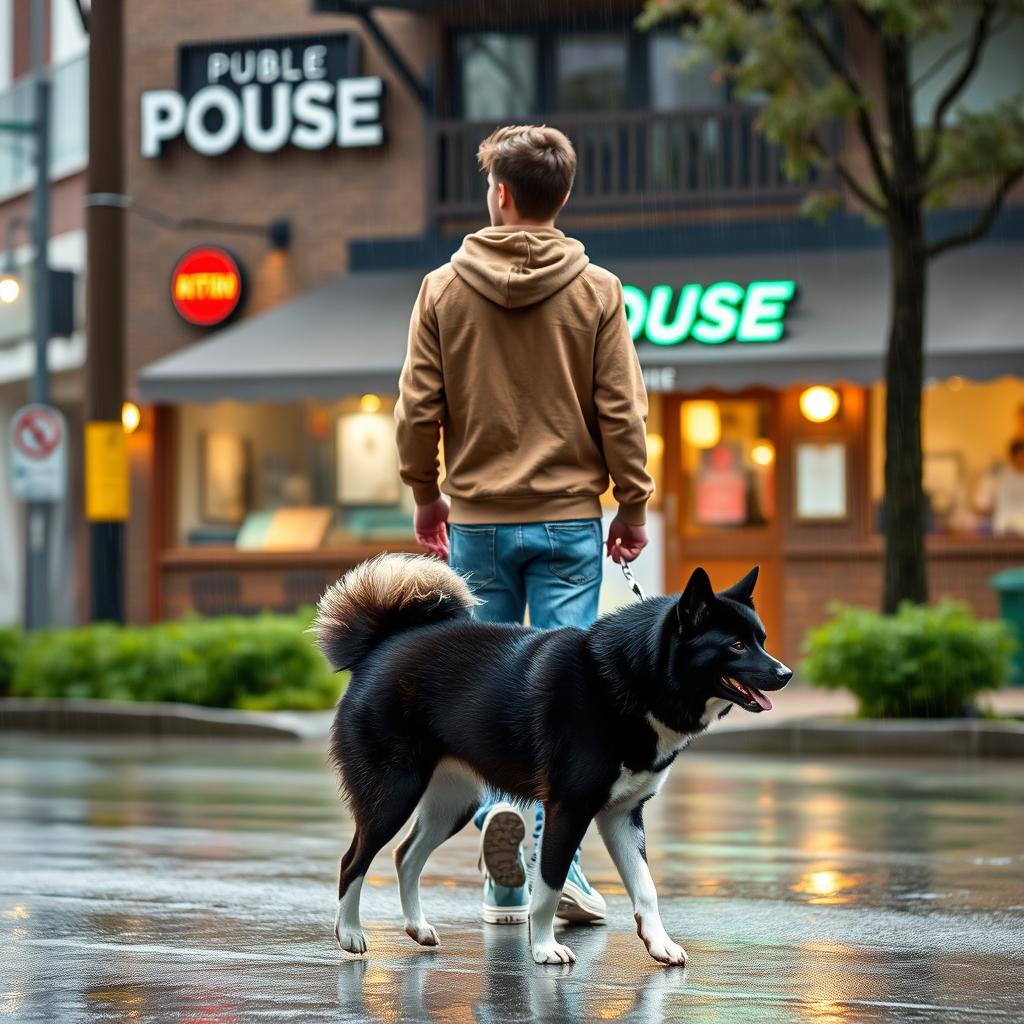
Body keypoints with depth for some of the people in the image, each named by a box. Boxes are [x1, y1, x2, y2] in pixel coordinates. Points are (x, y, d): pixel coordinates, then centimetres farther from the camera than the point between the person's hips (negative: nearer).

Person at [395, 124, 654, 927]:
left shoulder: (445, 289, -1)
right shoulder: (597, 291, -2)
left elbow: (419, 407, 1)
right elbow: (622, 411, -3)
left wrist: (427, 494, 14)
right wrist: (633, 507, 6)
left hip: (477, 520, 1)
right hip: (569, 516, -1)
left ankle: (500, 818, -9)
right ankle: (555, 854, -6)